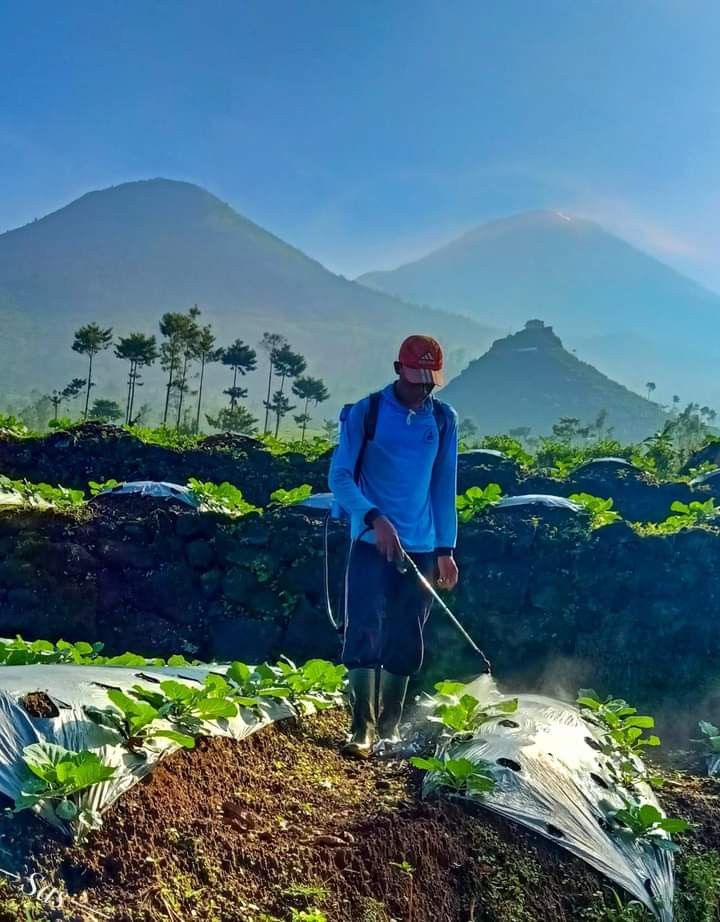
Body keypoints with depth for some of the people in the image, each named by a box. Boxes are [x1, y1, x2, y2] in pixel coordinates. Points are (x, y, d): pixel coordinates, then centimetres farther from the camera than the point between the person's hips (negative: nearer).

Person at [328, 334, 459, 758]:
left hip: (421, 547, 3)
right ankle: (362, 727, -4)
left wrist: (445, 549, 9)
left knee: (406, 640, 8)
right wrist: (374, 517, -21)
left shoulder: (444, 419, 6)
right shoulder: (366, 412, -5)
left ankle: (390, 724, 23)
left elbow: (445, 486, 11)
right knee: (365, 631, -10)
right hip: (372, 542, -3)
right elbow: (340, 476, -6)